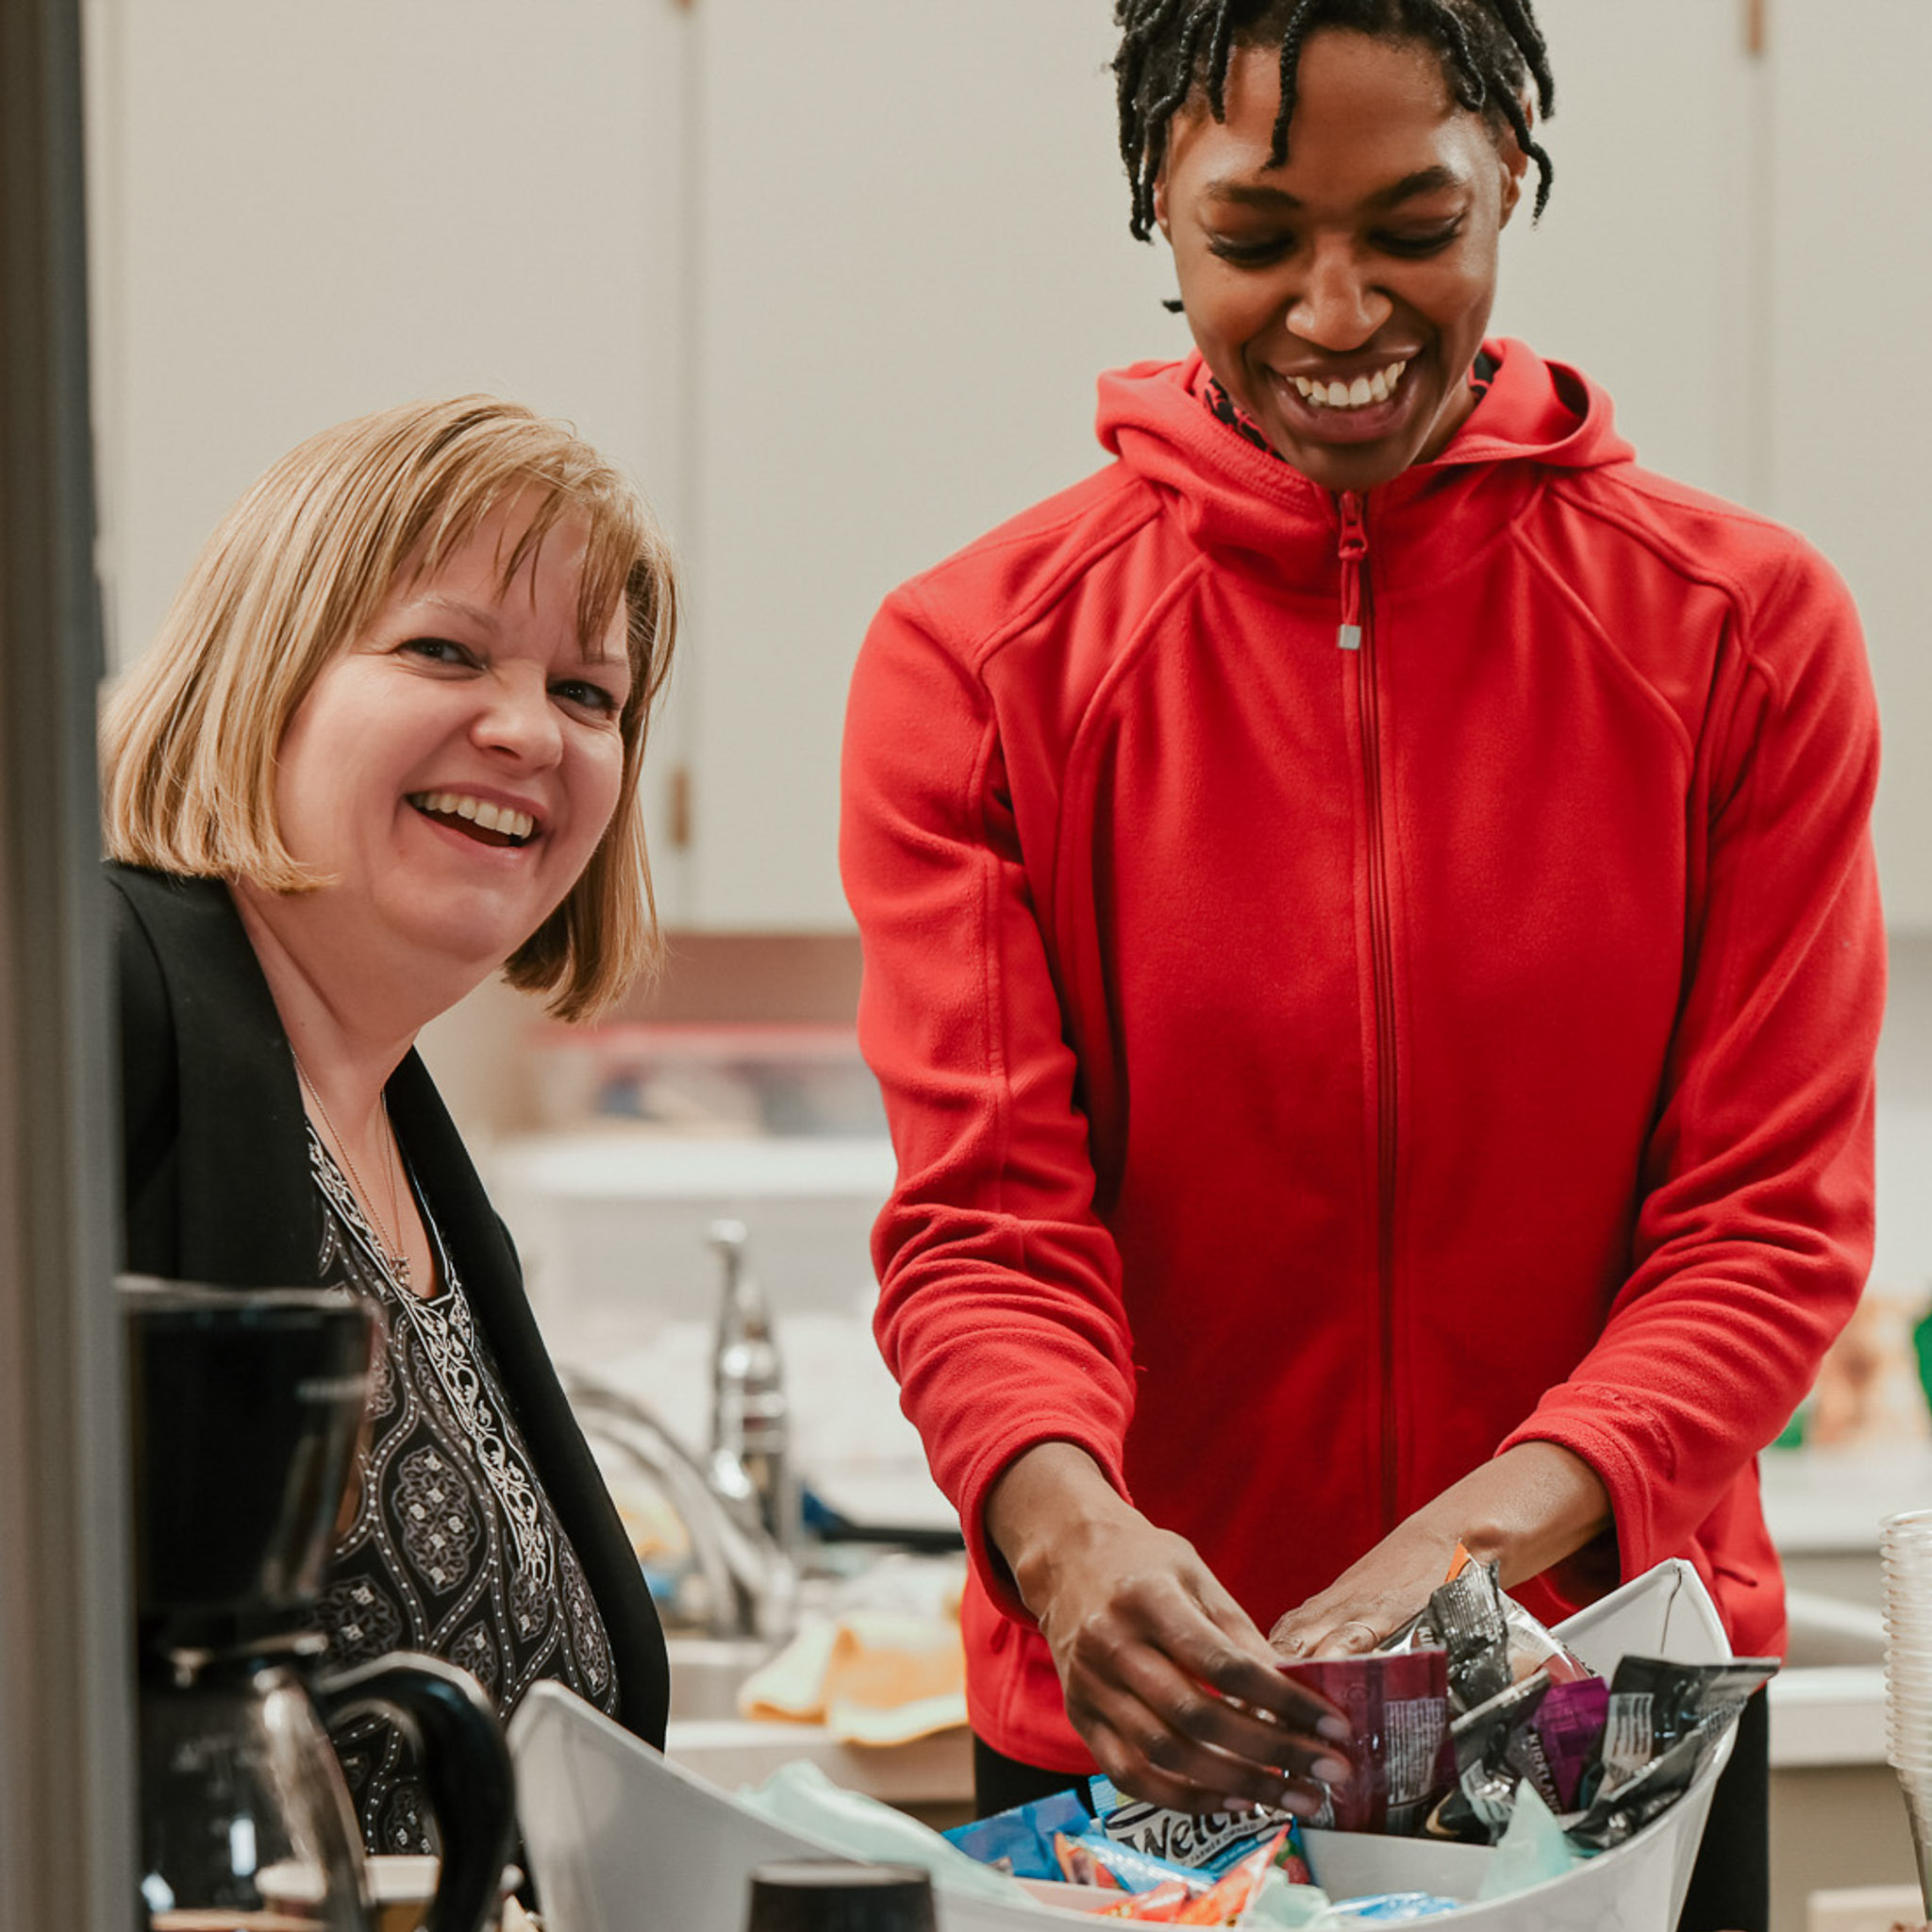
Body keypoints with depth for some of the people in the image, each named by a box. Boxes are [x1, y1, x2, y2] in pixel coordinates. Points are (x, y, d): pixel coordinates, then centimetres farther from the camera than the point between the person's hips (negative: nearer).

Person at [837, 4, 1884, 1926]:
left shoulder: (1745, 633, -3)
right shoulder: (974, 663, -3)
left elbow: (1770, 1216, -7)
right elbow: (985, 1219, -10)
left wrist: (1485, 1537, -24)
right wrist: (1065, 1523, -32)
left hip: (1609, 1713, 1)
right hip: (1132, 1727, 0)